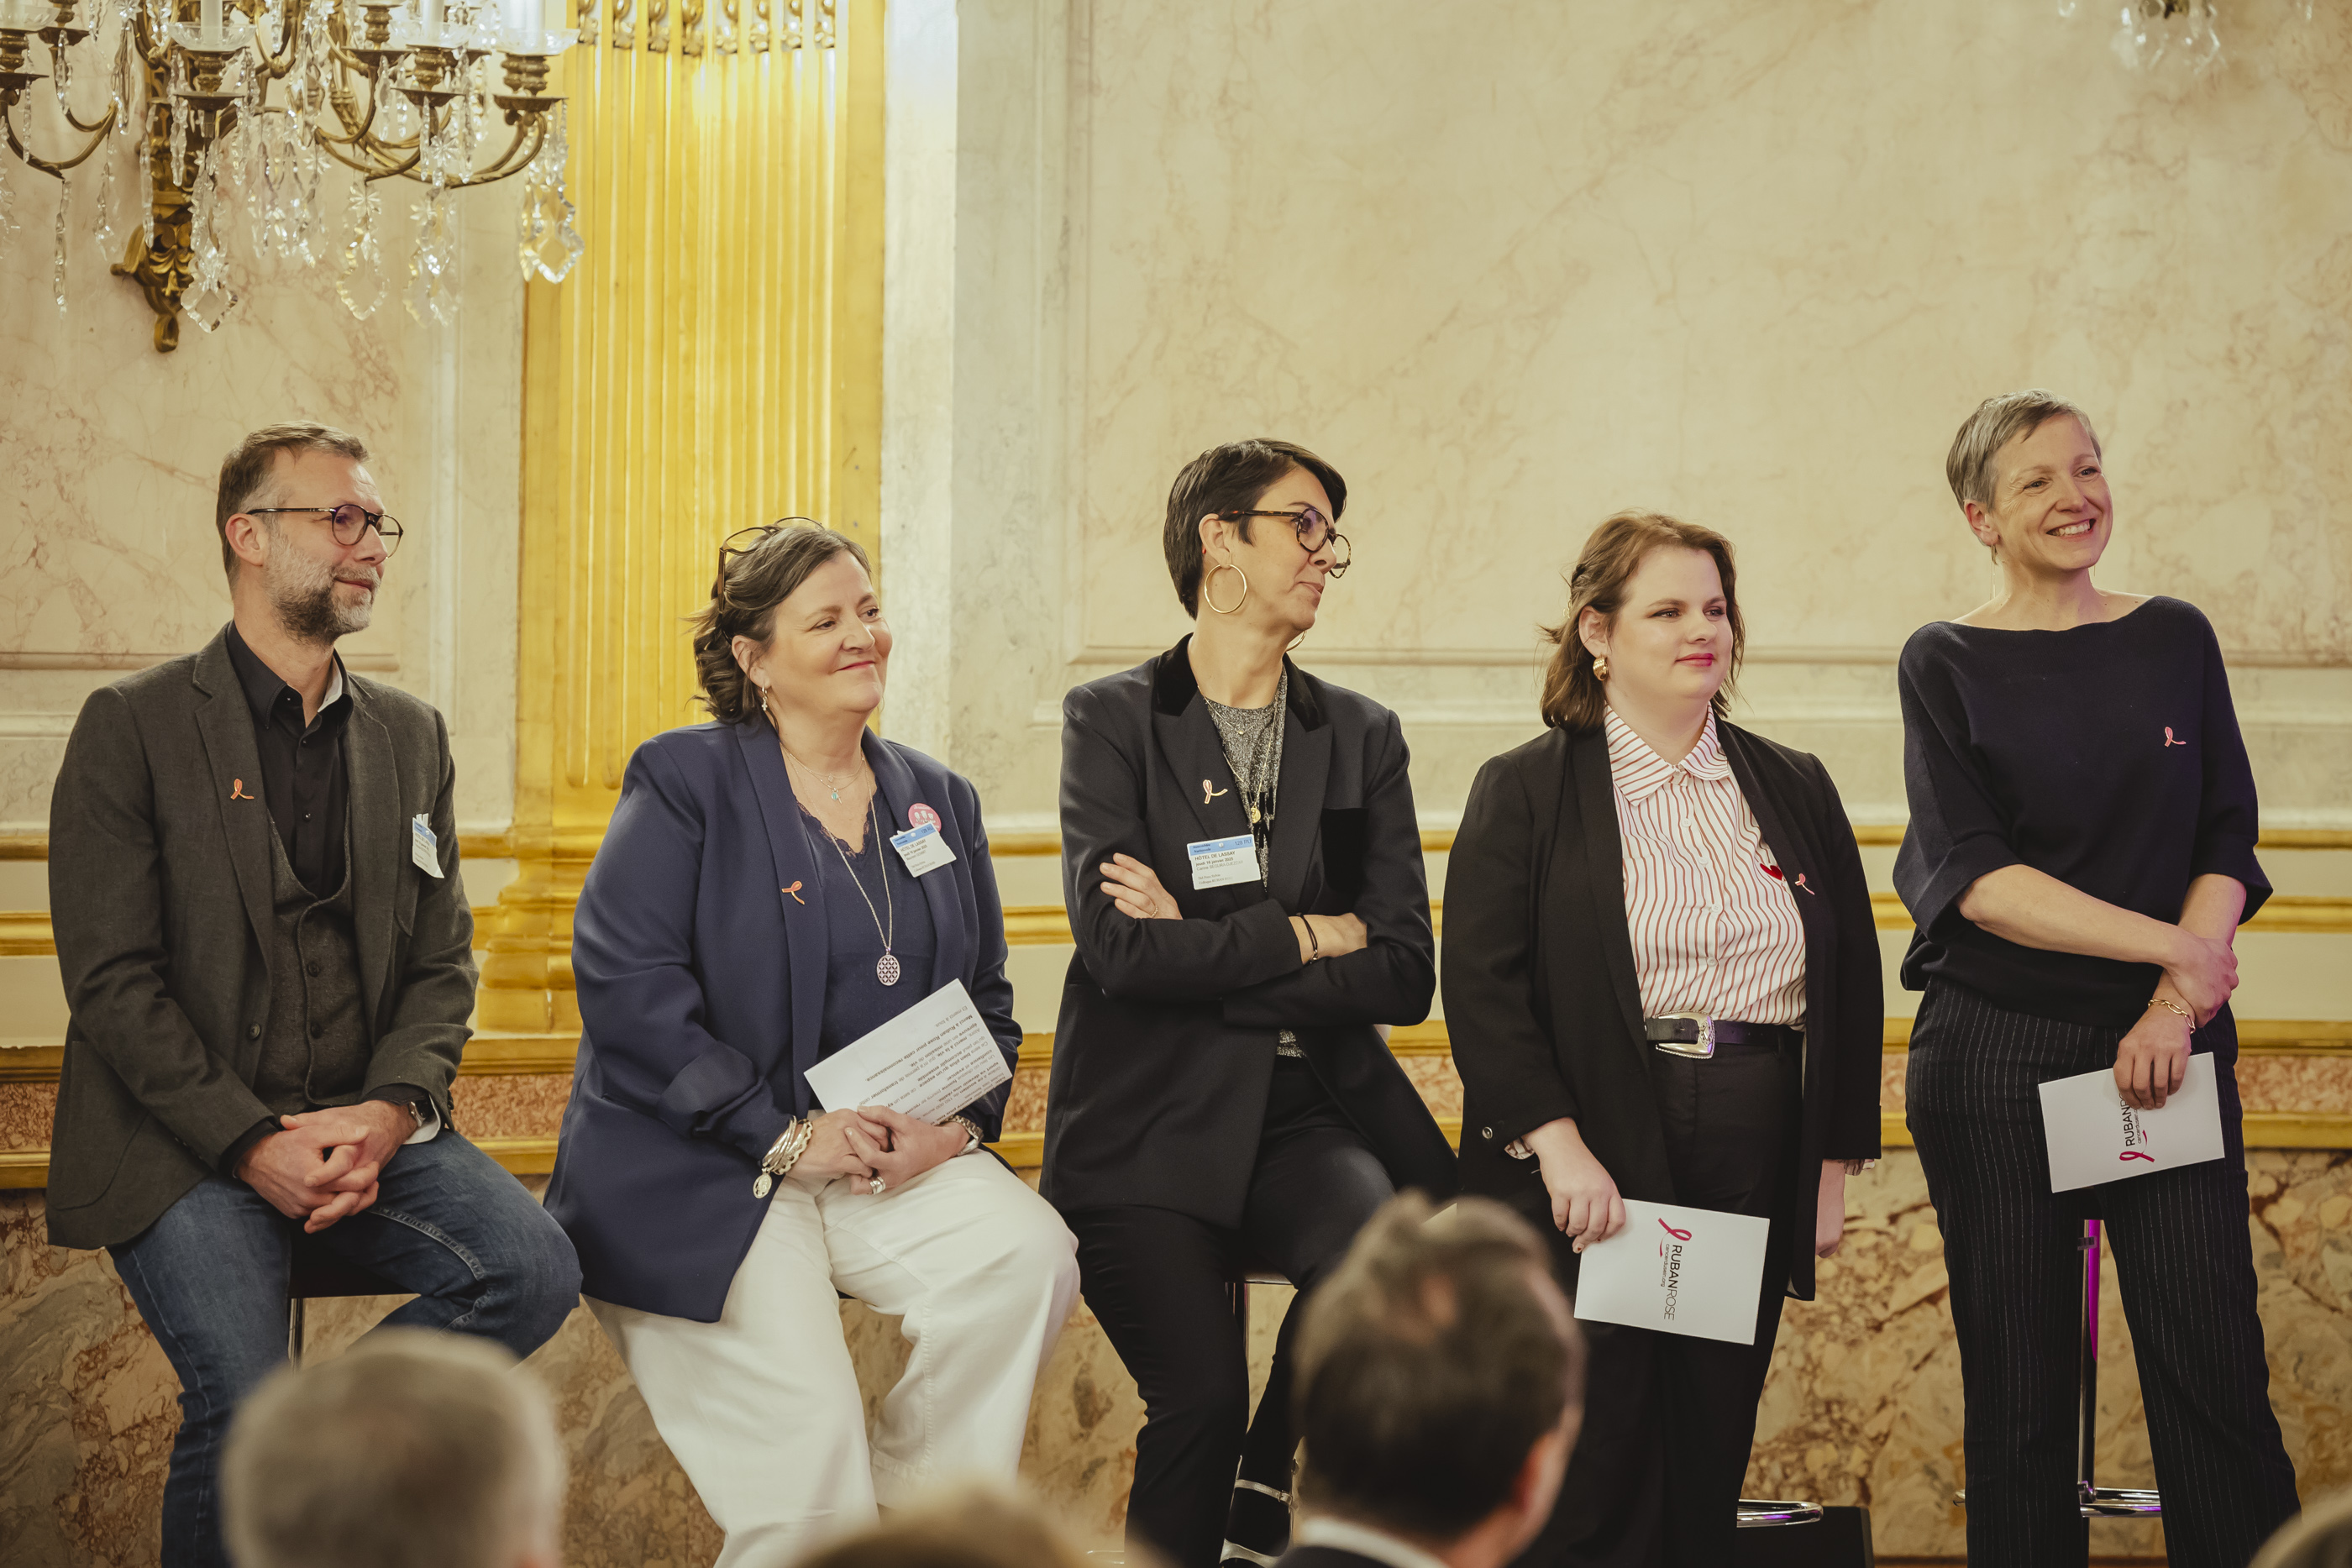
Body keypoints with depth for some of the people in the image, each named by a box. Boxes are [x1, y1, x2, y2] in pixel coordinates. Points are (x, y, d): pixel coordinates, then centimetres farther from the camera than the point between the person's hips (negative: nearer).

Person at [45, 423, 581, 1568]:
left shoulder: (410, 736, 14)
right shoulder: (135, 727, -2)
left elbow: (443, 960, 11)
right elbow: (113, 979, -8)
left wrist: (390, 1112, -9)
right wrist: (252, 1142, -17)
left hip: (363, 1127, 5)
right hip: (182, 1142, -5)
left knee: (534, 1269, -21)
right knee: (242, 1408, -27)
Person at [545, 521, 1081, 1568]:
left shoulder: (938, 802, 15)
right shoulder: (683, 779, -3)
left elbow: (985, 1001, 17)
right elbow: (624, 982, -13)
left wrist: (959, 1120, -7)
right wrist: (783, 1136, -18)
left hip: (894, 1160, 5)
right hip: (695, 1173, -5)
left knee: (1029, 1254, -25)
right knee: (809, 1447, -24)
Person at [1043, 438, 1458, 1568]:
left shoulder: (1362, 738, 12)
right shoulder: (1112, 721, 2)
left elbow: (1402, 976, 1)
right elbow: (1120, 947, -12)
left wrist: (1205, 955, -7)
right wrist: (1307, 937, -5)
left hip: (1308, 1109, 3)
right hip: (1151, 1124, -3)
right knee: (1199, 1397, -18)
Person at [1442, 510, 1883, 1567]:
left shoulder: (1795, 792, 14)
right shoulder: (1524, 793, 2)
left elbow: (1853, 989, 15)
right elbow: (1482, 986, -7)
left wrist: (1834, 1171, 9)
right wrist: (1560, 1148, -17)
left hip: (1752, 1182, 4)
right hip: (1589, 1175, -4)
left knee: (1706, 1478, 6)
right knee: (1589, 1482, -6)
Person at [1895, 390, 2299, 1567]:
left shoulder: (2175, 641, 9)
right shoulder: (1947, 665, 2)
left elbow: (2226, 844, 7)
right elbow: (1972, 874, -8)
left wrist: (2177, 1001, -9)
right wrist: (2173, 943, -14)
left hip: (2169, 1043, 2)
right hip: (1997, 1054, -1)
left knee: (2215, 1372, -6)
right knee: (2021, 1386, 2)